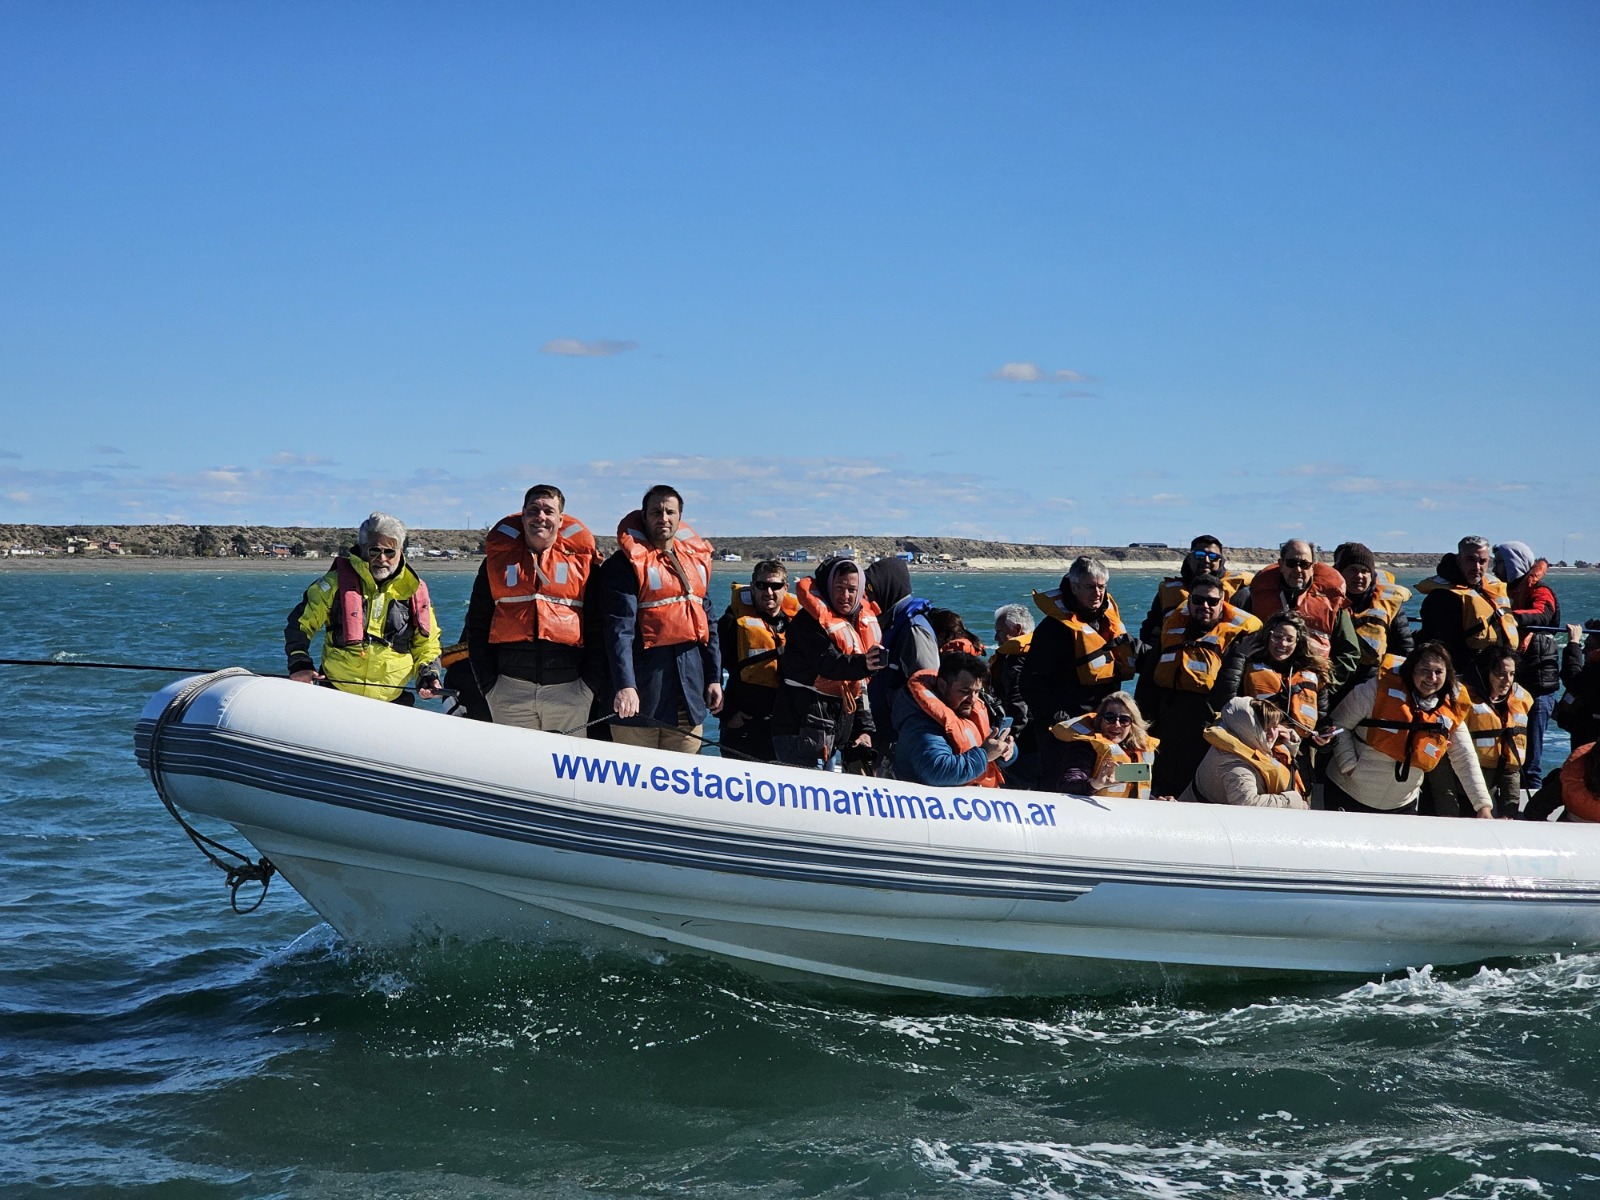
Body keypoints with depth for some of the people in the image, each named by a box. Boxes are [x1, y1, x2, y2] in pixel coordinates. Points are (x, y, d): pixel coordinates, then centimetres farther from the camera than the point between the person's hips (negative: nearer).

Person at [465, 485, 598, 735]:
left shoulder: (581, 558, 8)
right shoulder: (499, 557, 12)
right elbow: (477, 624, 13)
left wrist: (592, 684, 1)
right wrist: (488, 683, 3)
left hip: (569, 689, -1)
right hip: (510, 690, 1)